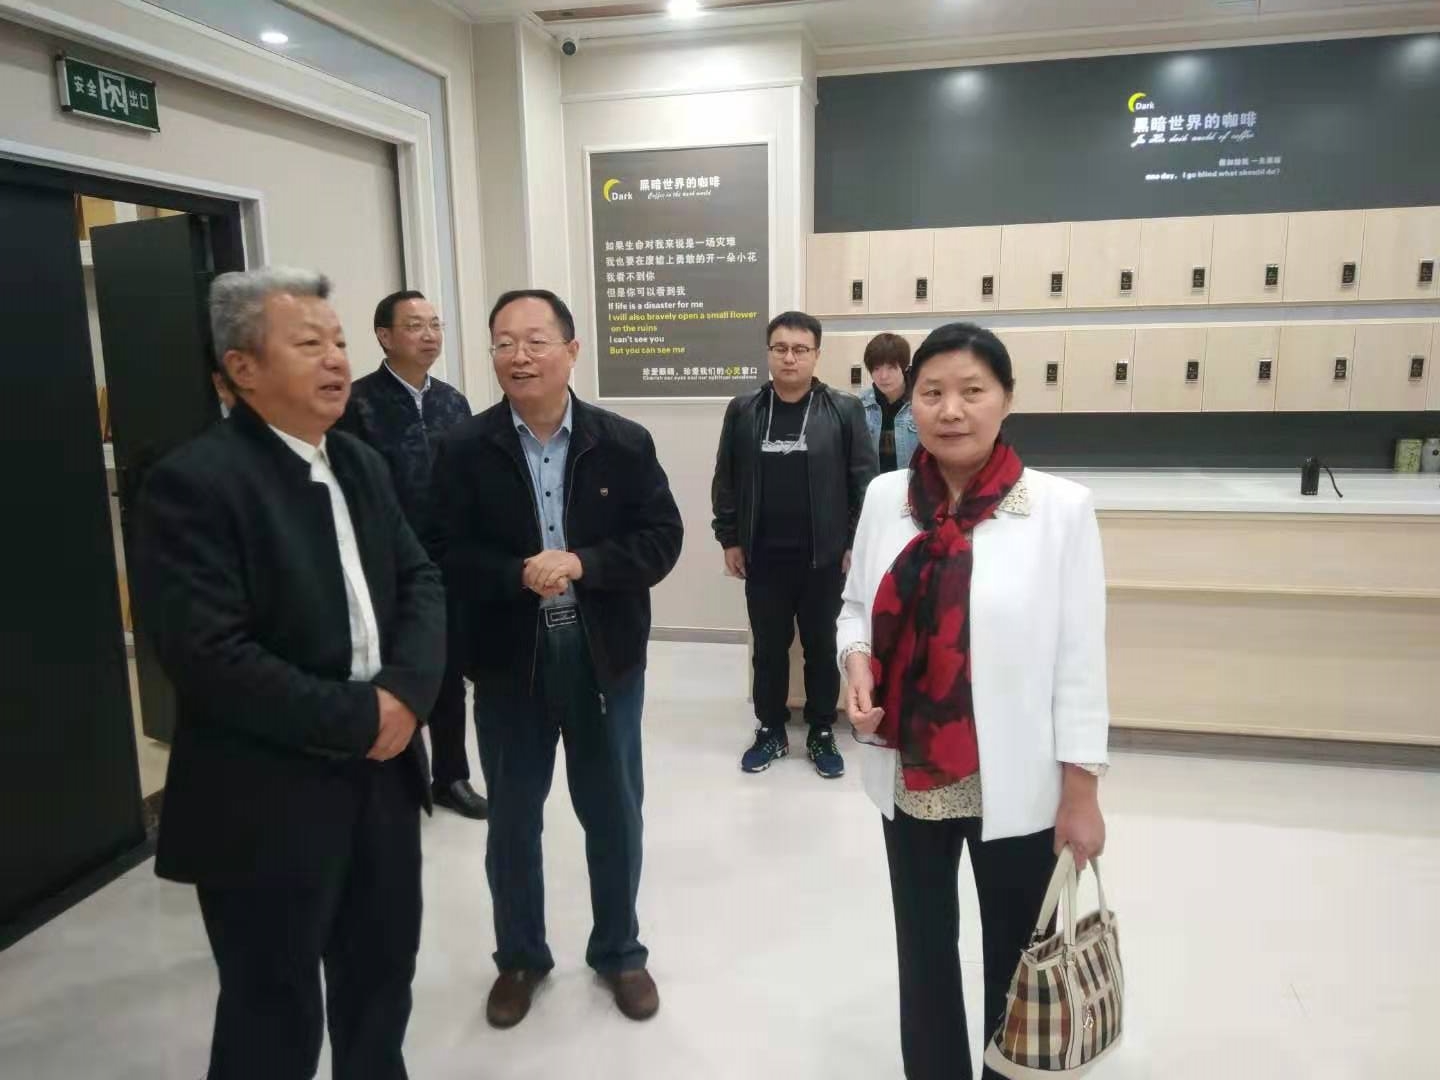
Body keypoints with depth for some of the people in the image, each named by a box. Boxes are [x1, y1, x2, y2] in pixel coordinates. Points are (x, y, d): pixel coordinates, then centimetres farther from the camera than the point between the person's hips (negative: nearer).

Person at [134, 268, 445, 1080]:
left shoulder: (362, 465, 8)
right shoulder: (193, 482, -16)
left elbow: (421, 581, 5)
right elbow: (209, 656, -23)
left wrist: (406, 690, -13)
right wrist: (357, 719, -18)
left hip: (382, 774, 7)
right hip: (267, 801, -7)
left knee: (383, 979, 24)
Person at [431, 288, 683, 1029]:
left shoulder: (625, 443, -4)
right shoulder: (463, 449, -5)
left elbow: (662, 540, -7)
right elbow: (447, 557, -9)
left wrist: (581, 563, -20)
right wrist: (518, 576, -26)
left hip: (605, 657, 0)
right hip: (507, 661, 0)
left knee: (614, 813, 14)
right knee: (512, 818, 15)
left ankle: (619, 952, 37)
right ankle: (519, 958, 38)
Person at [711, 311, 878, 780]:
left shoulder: (844, 410, -3)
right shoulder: (743, 410, 3)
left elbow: (863, 480, -2)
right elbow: (725, 480, 7)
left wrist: (857, 544, -6)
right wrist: (729, 538, 4)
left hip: (824, 555, -1)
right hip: (764, 556, 2)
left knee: (823, 647, 10)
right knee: (768, 647, 12)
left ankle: (822, 734, 25)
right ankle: (770, 730, 27)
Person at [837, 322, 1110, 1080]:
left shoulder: (1060, 508, -13)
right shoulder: (885, 497, -3)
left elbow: (1079, 659, -10)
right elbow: (856, 605, 9)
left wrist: (1081, 792, -8)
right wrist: (856, 660, -12)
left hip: (1016, 787, -3)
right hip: (910, 778, 3)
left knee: (1014, 956, 18)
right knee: (923, 947, 21)